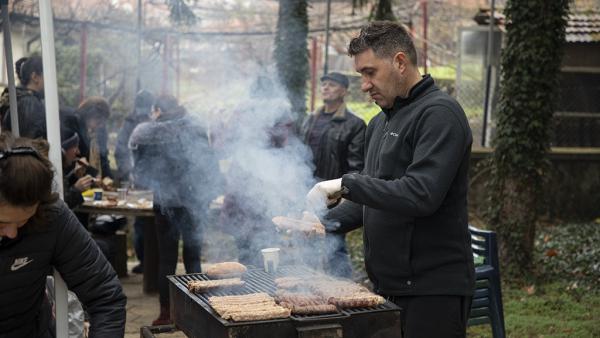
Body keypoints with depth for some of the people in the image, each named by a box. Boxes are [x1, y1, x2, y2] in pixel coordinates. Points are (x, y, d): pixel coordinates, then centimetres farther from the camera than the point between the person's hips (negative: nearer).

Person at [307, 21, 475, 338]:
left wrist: (346, 184, -20)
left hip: (434, 287, -8)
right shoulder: (380, 123, 15)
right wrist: (331, 221, 4)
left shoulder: (439, 114, -13)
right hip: (388, 284, 8)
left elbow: (420, 195, -25)